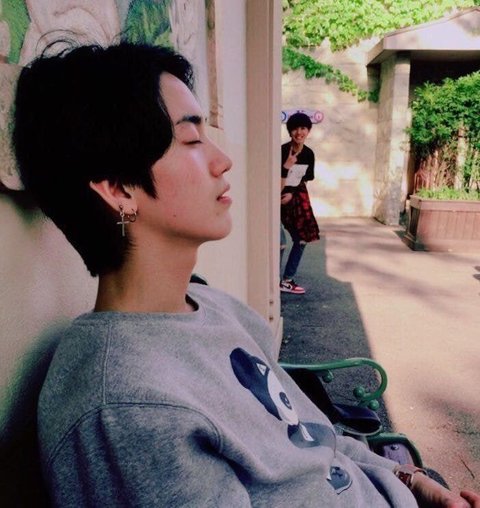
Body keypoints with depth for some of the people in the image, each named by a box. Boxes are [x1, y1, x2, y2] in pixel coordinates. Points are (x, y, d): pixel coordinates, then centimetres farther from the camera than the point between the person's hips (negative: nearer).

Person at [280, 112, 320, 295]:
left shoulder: (309, 154, -1)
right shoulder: (282, 151, -18)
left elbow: (305, 179, 9)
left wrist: (292, 194, -3)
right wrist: (286, 167, -30)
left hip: (297, 197, 7)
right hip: (278, 198, -6)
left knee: (302, 239, 7)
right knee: (280, 242, -12)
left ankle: (286, 281, 20)